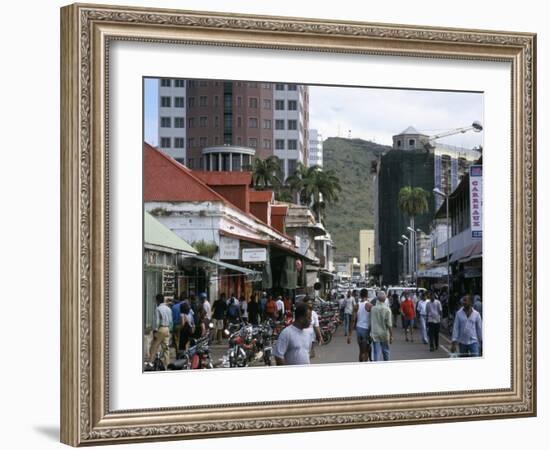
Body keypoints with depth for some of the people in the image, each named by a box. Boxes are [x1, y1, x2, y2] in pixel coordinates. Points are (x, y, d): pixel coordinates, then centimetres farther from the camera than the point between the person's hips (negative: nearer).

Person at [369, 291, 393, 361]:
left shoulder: (372, 309, -6)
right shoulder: (387, 310, -13)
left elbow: (369, 323, 0)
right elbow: (389, 324, -12)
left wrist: (371, 332, 13)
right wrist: (391, 335, -3)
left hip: (375, 335, 1)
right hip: (384, 334, -1)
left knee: (376, 353, 1)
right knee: (386, 352, 17)